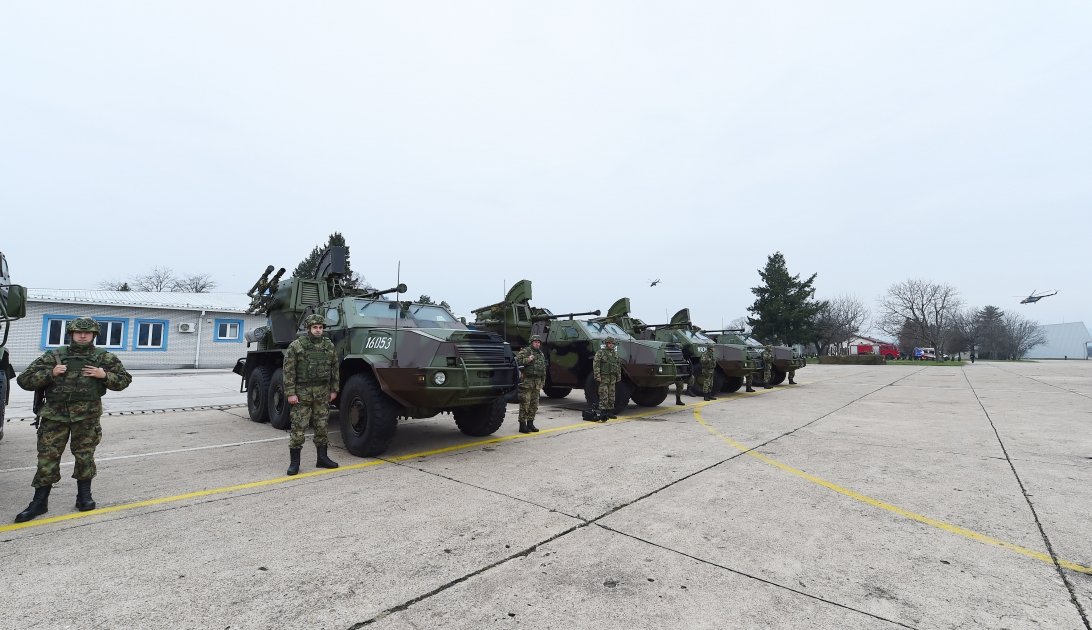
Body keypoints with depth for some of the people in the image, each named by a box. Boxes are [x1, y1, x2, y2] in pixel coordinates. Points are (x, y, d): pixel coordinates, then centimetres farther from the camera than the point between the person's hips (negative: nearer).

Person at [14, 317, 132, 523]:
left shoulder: (104, 358, 4)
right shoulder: (54, 356, 4)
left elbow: (125, 380, 7)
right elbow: (24, 380, 4)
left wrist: (104, 375, -10)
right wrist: (50, 373, -12)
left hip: (87, 415, -1)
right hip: (55, 414, 1)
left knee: (85, 455, 7)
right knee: (48, 456, 4)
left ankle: (84, 496, 21)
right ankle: (39, 502, 17)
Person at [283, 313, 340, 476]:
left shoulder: (329, 346, 6)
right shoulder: (296, 346, -6)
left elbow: (335, 369, 11)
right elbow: (288, 371, -8)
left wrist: (334, 390, 7)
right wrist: (290, 393, -12)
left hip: (323, 392, 4)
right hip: (302, 392, -3)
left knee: (322, 426, 9)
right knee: (298, 427, 0)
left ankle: (322, 458, 19)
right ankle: (294, 462, 10)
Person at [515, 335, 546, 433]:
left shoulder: (541, 354, 20)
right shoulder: (525, 351, -3)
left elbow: (544, 369, 25)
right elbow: (517, 360, -14)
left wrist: (542, 382, 21)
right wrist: (527, 360, -25)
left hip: (537, 382, 7)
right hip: (527, 381, -7)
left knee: (534, 405, 10)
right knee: (525, 404, -7)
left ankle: (530, 424, 20)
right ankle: (522, 425, -2)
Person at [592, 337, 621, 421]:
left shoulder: (615, 354, 15)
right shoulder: (600, 352, -5)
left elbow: (618, 366, 20)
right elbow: (595, 365, -11)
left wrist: (618, 377, 16)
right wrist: (597, 376, -17)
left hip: (612, 378, 6)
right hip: (603, 377, -6)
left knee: (611, 396, 10)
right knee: (604, 396, -8)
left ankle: (610, 412, 19)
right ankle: (603, 414, -6)